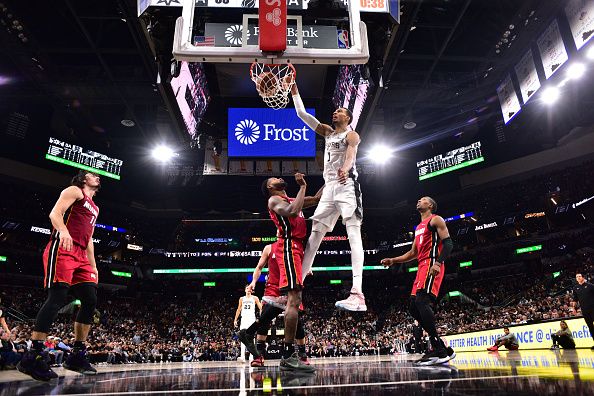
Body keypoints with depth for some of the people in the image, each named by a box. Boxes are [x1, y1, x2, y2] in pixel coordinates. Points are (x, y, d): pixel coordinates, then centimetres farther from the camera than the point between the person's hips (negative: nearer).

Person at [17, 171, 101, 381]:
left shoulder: (94, 207, 29)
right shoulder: (74, 191, 6)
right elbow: (55, 213, -10)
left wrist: (93, 266, 22)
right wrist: (63, 230, -32)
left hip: (80, 256, 9)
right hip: (62, 249, -8)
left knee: (90, 301, 0)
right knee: (58, 297, -19)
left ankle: (78, 355, 5)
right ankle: (32, 357, -16)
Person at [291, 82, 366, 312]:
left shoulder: (351, 135, 3)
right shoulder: (327, 132, 24)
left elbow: (351, 152, -21)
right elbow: (302, 114, 24)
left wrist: (345, 168, -42)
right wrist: (295, 92, 19)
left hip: (347, 187, -7)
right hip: (329, 189, 7)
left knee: (353, 235, -17)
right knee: (313, 236, 3)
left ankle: (357, 294, -27)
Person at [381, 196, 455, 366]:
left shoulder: (435, 220, 2)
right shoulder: (419, 227, 28)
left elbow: (448, 243, -10)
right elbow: (413, 253, 30)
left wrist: (438, 263, -26)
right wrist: (393, 260, 19)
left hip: (431, 265, -10)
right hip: (422, 267, 10)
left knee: (422, 301, -24)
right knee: (413, 307, 3)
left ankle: (439, 349, -23)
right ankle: (439, 348, 6)